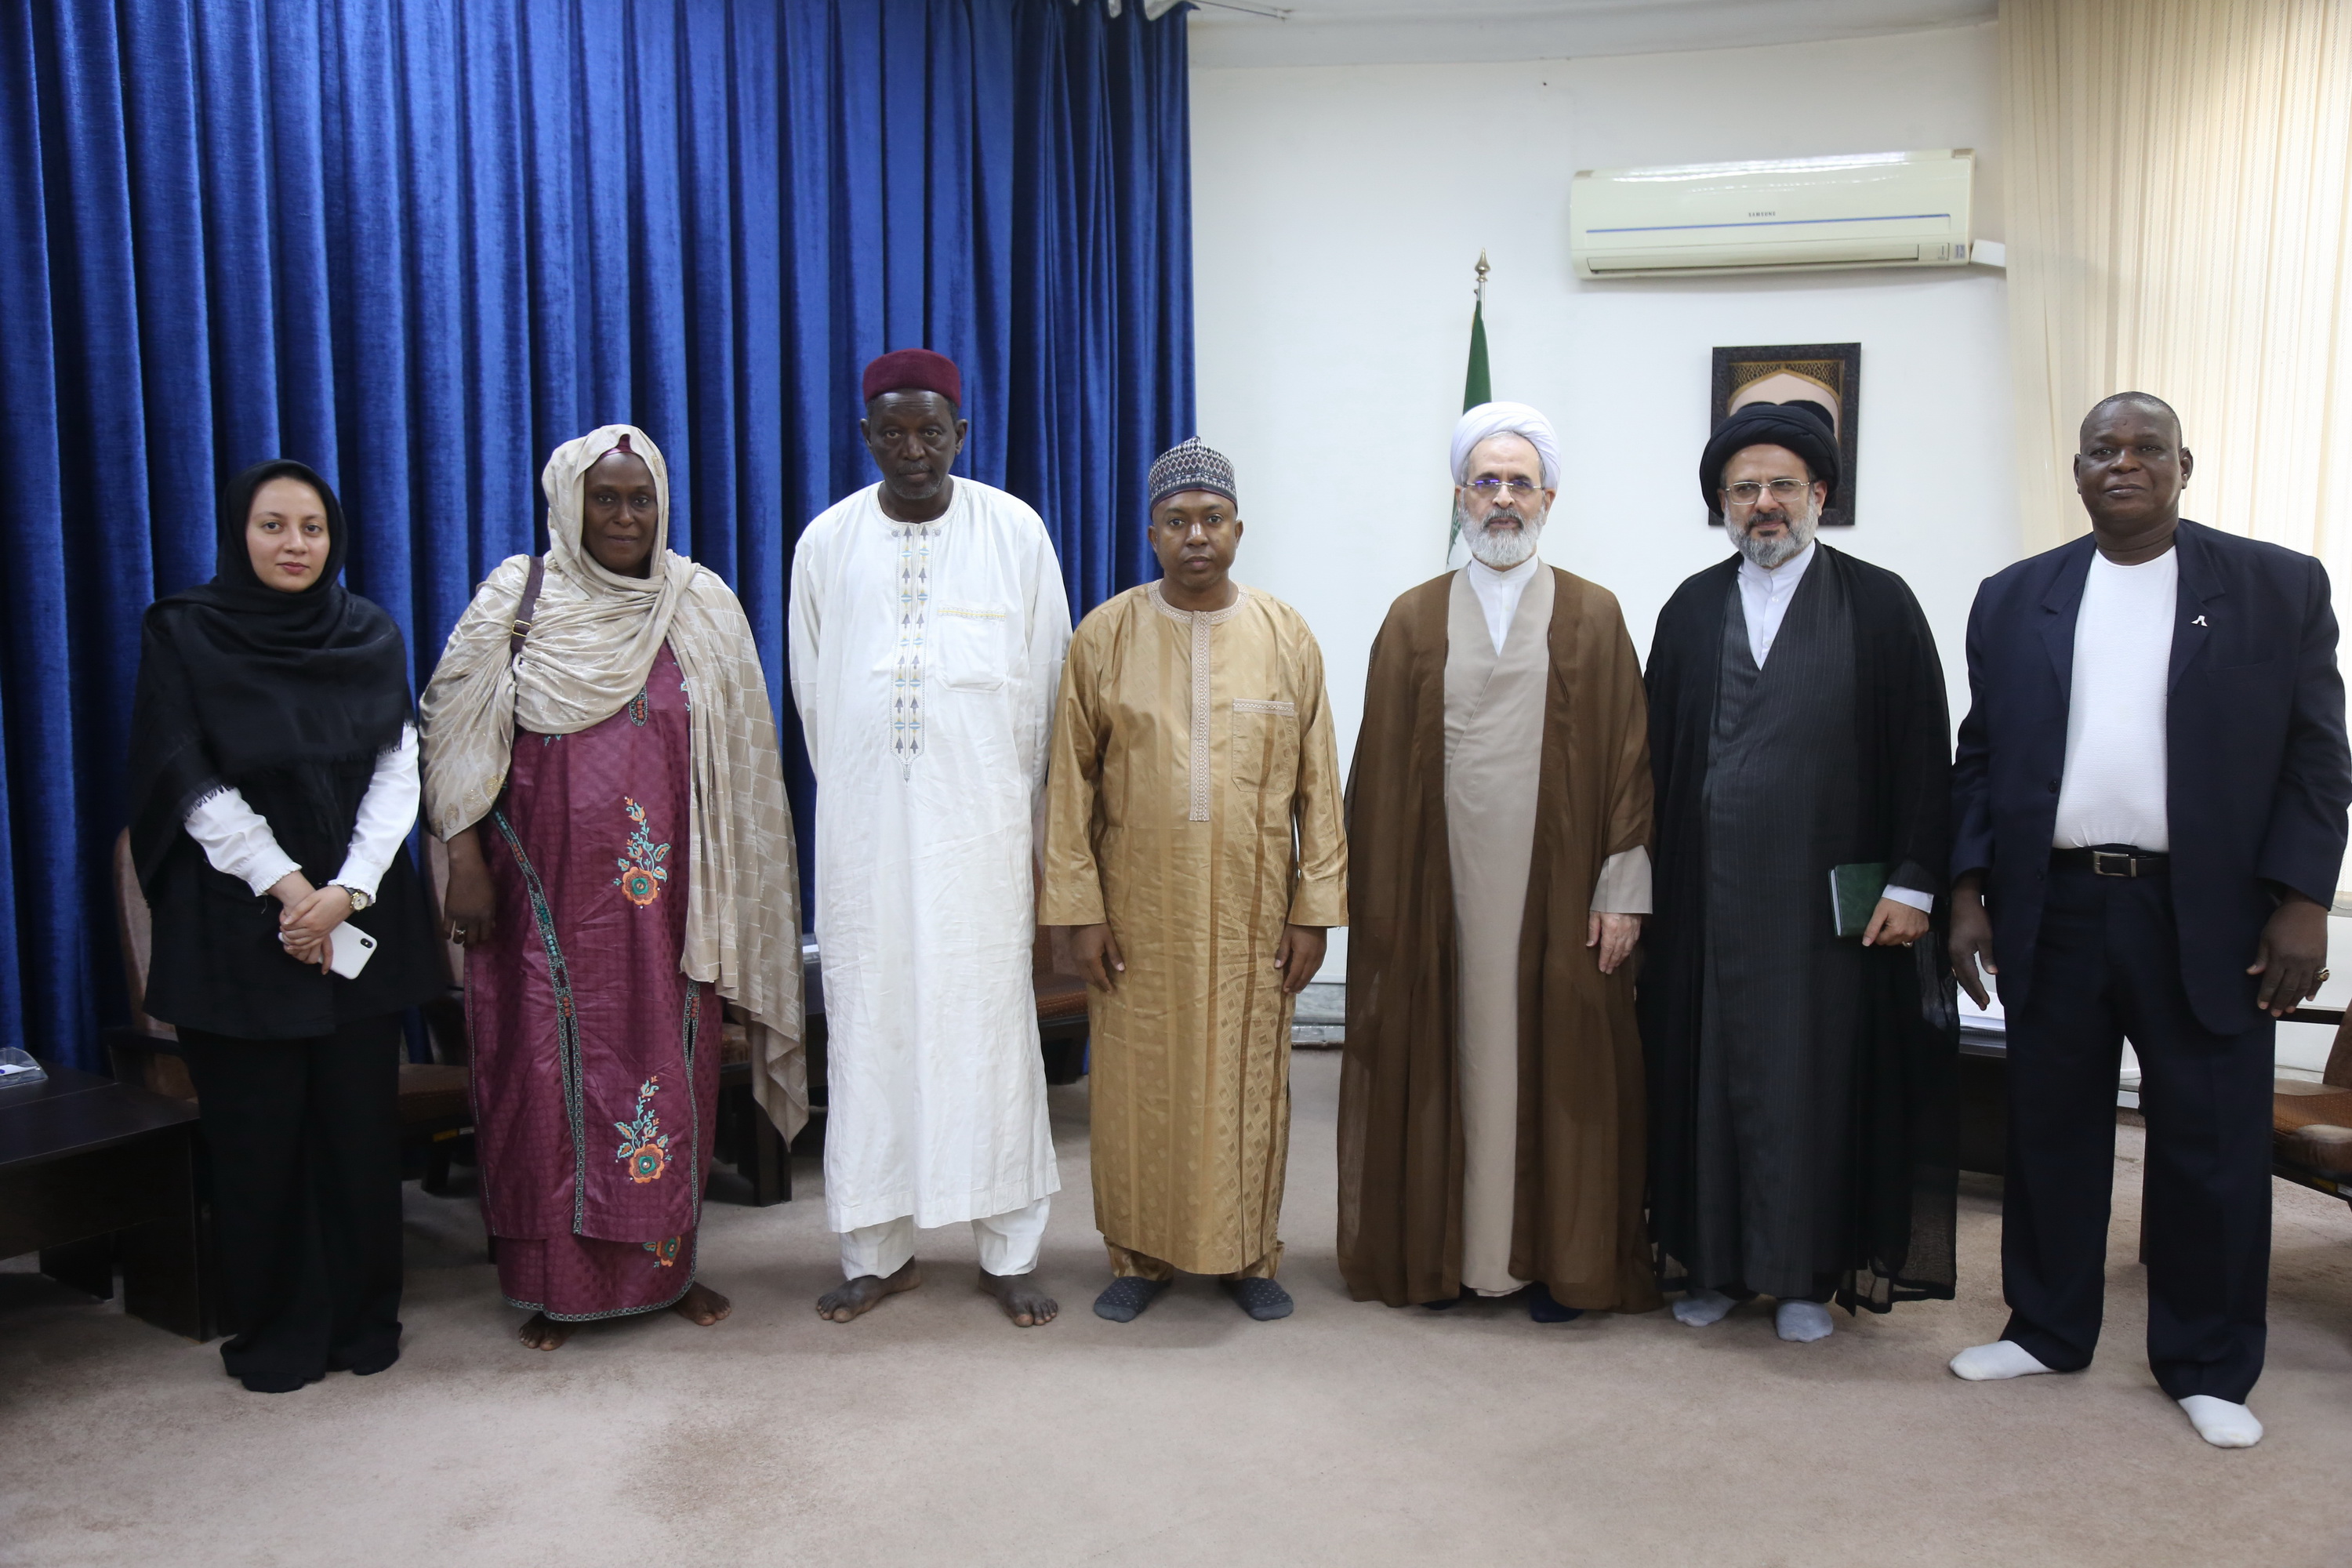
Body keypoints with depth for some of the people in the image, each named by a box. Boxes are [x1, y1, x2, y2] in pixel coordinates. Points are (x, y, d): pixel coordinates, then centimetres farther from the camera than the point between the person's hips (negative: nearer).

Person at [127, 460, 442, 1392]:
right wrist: (286, 885, -12)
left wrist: (347, 889, -12)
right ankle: (275, 1330, 18)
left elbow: (397, 771, 0)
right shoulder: (183, 635, 0)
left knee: (361, 1122, 4)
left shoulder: (371, 639, 6)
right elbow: (193, 786, -5)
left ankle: (363, 1317, 18)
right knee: (258, 1131, 3)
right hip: (240, 922, -2)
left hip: (360, 919, 2)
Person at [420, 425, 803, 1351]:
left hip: (664, 896, 1)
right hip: (548, 893, -1)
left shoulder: (703, 606, 4)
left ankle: (668, 1264, 22)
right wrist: (467, 863, -6)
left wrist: (724, 897, 3)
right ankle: (556, 1282, 17)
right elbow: (454, 737, 0)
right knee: (548, 1076, 4)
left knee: (669, 1070, 7)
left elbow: (738, 761, 5)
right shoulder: (517, 599, 0)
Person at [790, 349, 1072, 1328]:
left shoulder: (1015, 533, 1)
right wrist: (855, 806, 12)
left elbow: (1045, 695, 3)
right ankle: (877, 1251, 18)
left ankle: (1008, 1252, 14)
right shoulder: (828, 542, 5)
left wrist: (1037, 838, 2)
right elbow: (812, 699, 11)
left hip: (981, 831, -1)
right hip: (865, 836, 2)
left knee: (990, 1027, 2)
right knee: (869, 1031, 5)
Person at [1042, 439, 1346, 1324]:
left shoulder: (1287, 637, 2)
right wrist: (1079, 908, -5)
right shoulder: (1104, 637, 0)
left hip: (1251, 915, 1)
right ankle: (1139, 1255, 24)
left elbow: (1318, 785, 3)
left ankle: (1250, 1254, 25)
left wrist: (1315, 908, -1)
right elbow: (1071, 781, 0)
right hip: (1139, 914, 0)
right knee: (1138, 1083, 7)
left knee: (1249, 1081, 8)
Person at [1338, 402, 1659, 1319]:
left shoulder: (1594, 617, 5)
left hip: (1556, 888, -1)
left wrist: (1622, 889, -5)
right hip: (1441, 886, 1)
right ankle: (1442, 1252, 19)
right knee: (1444, 1061, 6)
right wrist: (1378, 900, 0)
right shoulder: (1415, 620, 7)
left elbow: (1627, 759, 2)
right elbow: (1382, 770, 5)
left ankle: (1554, 1259, 18)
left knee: (1556, 1065, 4)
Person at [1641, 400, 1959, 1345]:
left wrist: (1912, 881, -8)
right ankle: (1711, 1261, 20)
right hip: (1707, 894, 2)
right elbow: (1658, 753, 8)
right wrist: (1648, 878, 3)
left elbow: (1924, 753, -2)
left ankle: (1807, 1272, 18)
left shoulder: (1880, 605, 1)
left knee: (1817, 1077, 5)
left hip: (1829, 898, -2)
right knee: (1708, 1072, 7)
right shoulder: (1691, 610, 9)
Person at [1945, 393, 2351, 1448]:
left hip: (2208, 917, -2)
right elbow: (1979, 755, 9)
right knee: (2051, 1132, 11)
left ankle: (2209, 1368, 23)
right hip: (2054, 912, 2)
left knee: (2212, 1149, 6)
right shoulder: (2014, 599, 8)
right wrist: (1967, 892, 2)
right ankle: (2047, 1331, 27)